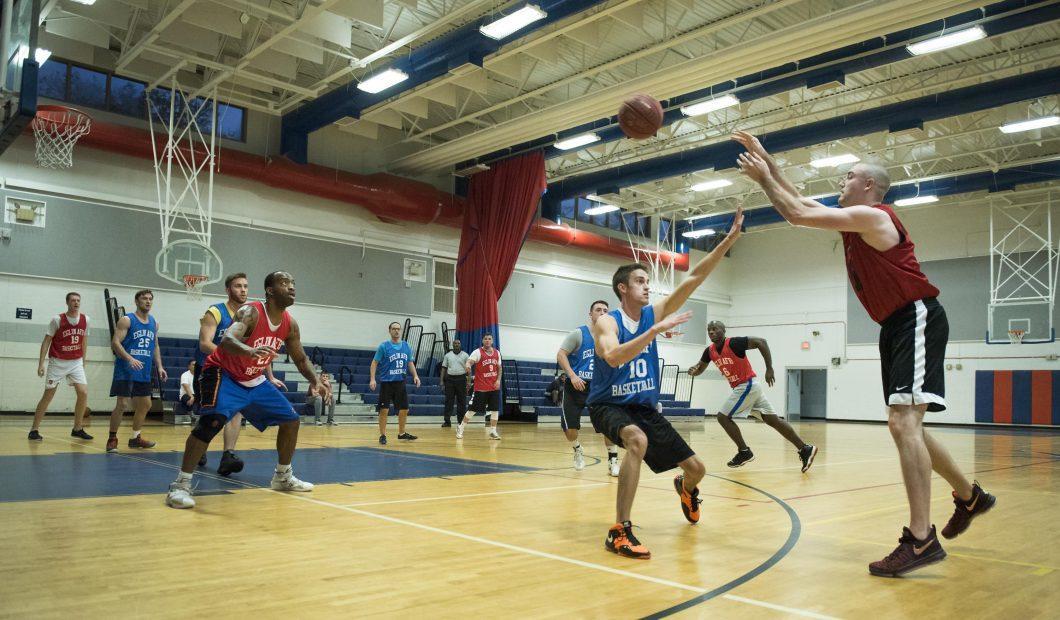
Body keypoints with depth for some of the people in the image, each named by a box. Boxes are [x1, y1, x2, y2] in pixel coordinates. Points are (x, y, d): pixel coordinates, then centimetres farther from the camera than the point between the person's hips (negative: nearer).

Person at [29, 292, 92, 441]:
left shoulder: (85, 320, 1)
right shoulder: (57, 320, -10)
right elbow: (46, 341, -6)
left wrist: (83, 362, 12)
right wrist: (41, 364, -11)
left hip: (76, 363, 3)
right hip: (57, 362, -3)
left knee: (83, 393, -8)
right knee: (48, 396, 1)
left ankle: (77, 429, 5)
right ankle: (34, 430, 13)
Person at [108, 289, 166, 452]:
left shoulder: (154, 323, 12)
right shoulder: (126, 320, -7)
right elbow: (115, 343, -14)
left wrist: (159, 367, 9)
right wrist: (130, 359, -28)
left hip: (144, 372, 7)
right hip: (126, 371, -7)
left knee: (145, 404, 10)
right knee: (122, 404, -9)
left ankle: (135, 437, 24)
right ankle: (112, 439, 5)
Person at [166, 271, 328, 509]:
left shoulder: (290, 324, -4)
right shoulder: (251, 312, -26)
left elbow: (301, 359, 8)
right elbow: (226, 340, -44)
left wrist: (315, 381, -10)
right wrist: (249, 351, -65)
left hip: (255, 380, 8)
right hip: (223, 374, -8)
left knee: (291, 420, 6)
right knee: (212, 421, -30)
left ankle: (283, 477, 23)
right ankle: (181, 485, -20)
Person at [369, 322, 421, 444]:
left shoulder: (406, 346, 6)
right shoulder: (384, 346, -7)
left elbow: (410, 363, 15)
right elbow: (374, 363, -6)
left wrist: (415, 375, 1)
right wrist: (372, 379, -16)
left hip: (400, 382, 5)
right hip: (386, 382, -5)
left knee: (404, 409, 10)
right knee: (384, 410, -3)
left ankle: (402, 433, 26)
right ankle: (382, 435, 9)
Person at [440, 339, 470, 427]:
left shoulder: (465, 355, 4)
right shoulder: (448, 355, 9)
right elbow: (444, 368, 10)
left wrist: (469, 381, -6)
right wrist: (442, 381, 2)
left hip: (461, 379, -1)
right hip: (450, 379, 1)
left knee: (462, 401, 2)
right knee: (449, 401, 0)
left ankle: (461, 421, 8)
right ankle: (447, 421, 3)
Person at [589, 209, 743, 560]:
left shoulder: (654, 313, -1)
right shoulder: (607, 322, -16)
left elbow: (693, 280, -6)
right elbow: (613, 357, -37)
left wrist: (729, 240, -12)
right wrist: (656, 331, -40)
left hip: (645, 407, 6)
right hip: (609, 406, -6)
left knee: (696, 469, 6)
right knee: (637, 440, -40)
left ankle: (686, 489, 47)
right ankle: (619, 531, -31)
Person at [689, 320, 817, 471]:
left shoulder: (734, 343, -18)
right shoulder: (710, 351, 4)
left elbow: (761, 341, -20)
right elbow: (700, 369, 15)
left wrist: (769, 368, -22)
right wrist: (693, 371, -10)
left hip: (747, 386, -8)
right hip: (746, 387, 8)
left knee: (723, 417, -9)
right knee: (773, 420, 7)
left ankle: (744, 452, 2)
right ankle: (805, 449, 10)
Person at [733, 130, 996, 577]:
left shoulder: (871, 216, -13)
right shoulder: (855, 221, 15)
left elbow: (797, 214, -18)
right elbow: (800, 203, 20)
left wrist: (762, 176, -5)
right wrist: (764, 159, 18)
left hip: (918, 319, -10)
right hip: (895, 326, 10)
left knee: (903, 421, -20)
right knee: (904, 426, 15)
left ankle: (921, 540, -19)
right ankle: (969, 497, 34)